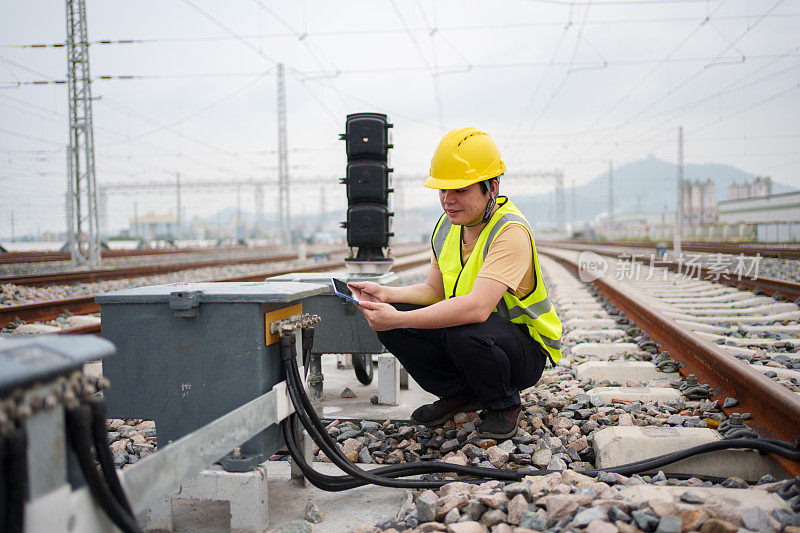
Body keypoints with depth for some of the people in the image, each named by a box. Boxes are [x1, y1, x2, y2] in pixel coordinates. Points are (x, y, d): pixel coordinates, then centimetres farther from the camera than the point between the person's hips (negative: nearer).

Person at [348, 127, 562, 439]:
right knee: (387, 320, -11)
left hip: (525, 348, -7)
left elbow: (477, 307, -38)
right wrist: (387, 294, -14)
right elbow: (435, 291, 5)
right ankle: (460, 394, 7)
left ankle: (504, 405, -6)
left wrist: (399, 319, -41)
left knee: (465, 332, -39)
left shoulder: (511, 232, -26)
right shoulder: (447, 226, 1)